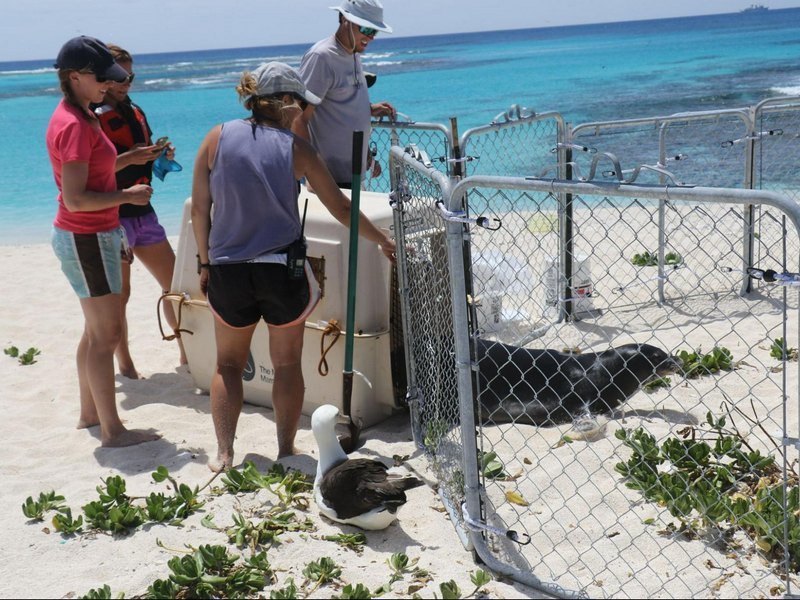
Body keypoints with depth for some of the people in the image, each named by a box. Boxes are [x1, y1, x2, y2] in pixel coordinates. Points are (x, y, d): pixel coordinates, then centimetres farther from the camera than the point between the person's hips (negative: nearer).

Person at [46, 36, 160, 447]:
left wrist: (131, 158, 10)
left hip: (91, 236, 10)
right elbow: (76, 199, -25)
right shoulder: (75, 126, -21)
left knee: (96, 330, 18)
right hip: (86, 239, -10)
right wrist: (128, 196, -18)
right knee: (106, 334, -4)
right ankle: (112, 430, 3)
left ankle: (89, 413, 29)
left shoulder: (77, 116, 11)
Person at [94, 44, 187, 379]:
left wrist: (161, 154, 2)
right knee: (119, 294, 1)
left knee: (175, 282, 8)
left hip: (142, 212, 7)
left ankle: (187, 353, 19)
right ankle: (124, 365, 13)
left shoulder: (134, 112, 14)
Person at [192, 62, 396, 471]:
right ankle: (285, 450, 19)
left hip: (228, 269, 2)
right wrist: (382, 241, 16)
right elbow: (341, 209, 2)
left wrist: (205, 261, 11)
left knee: (228, 363, 17)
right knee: (287, 364, 15)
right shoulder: (296, 149, -3)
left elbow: (199, 209, 0)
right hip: (282, 268, -1)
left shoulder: (218, 138, -1)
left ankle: (224, 454, 14)